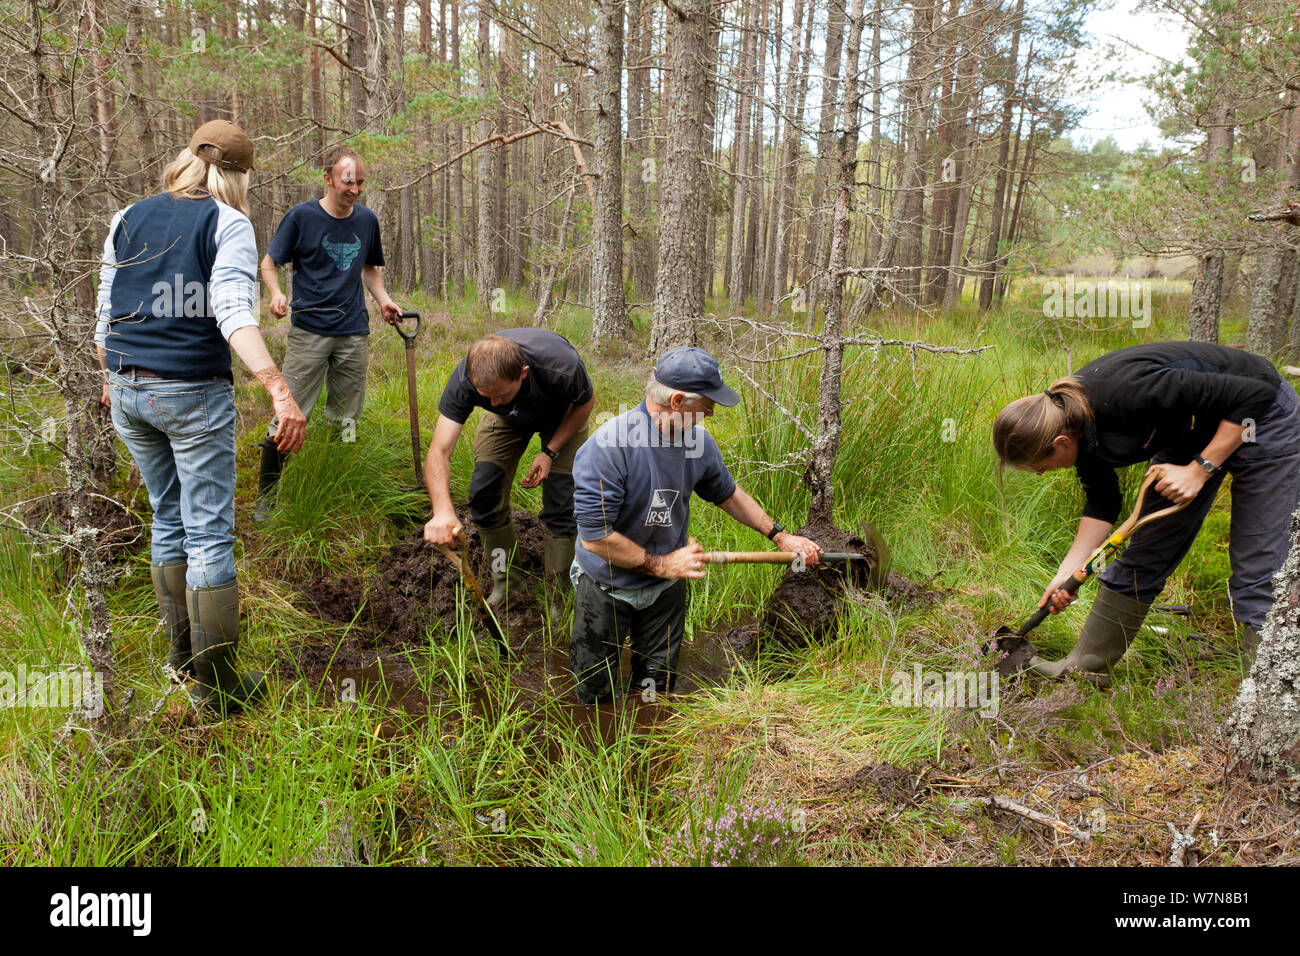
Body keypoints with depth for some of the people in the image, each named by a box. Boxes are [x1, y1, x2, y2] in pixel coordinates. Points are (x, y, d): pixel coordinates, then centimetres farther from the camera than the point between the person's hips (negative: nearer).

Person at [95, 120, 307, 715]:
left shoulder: (127, 220, 11)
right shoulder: (227, 223, -5)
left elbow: (106, 312, 14)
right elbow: (234, 313, -20)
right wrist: (280, 390, -30)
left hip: (128, 392, 6)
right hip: (194, 394, -6)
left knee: (169, 521, 19)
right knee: (209, 534, -1)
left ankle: (182, 655, 30)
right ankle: (220, 687, 4)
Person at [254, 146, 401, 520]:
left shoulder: (367, 220, 10)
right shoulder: (301, 216, -3)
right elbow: (269, 262, 3)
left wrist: (383, 300, 6)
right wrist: (276, 293, -17)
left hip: (354, 334, 4)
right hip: (309, 331, -4)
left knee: (345, 420, 10)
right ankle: (266, 495, 6)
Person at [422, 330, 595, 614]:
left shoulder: (561, 367, -43)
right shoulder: (464, 380, -38)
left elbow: (585, 402, -18)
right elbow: (438, 452, -40)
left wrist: (550, 452, -24)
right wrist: (443, 511, -57)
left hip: (562, 417, -2)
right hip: (506, 420, 2)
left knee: (561, 507, -11)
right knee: (485, 495, -7)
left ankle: (555, 600, 8)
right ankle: (501, 585, 15)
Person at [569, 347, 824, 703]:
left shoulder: (699, 441, -10)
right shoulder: (608, 446, -31)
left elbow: (727, 493, 11)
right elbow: (594, 536, -29)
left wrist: (781, 537, 12)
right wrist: (662, 565, -22)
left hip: (666, 589, 5)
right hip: (607, 589, -4)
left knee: (655, 694, 15)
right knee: (596, 699, 13)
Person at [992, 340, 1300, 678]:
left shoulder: (1127, 393, -39)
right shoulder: (1070, 418, -14)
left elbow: (1252, 394, -29)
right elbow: (1101, 502, 0)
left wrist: (1199, 470, -28)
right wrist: (1066, 573, -5)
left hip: (1259, 418, -7)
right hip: (1189, 431, 7)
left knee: (1256, 570, -8)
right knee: (1144, 553, 8)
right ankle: (1083, 665, 15)